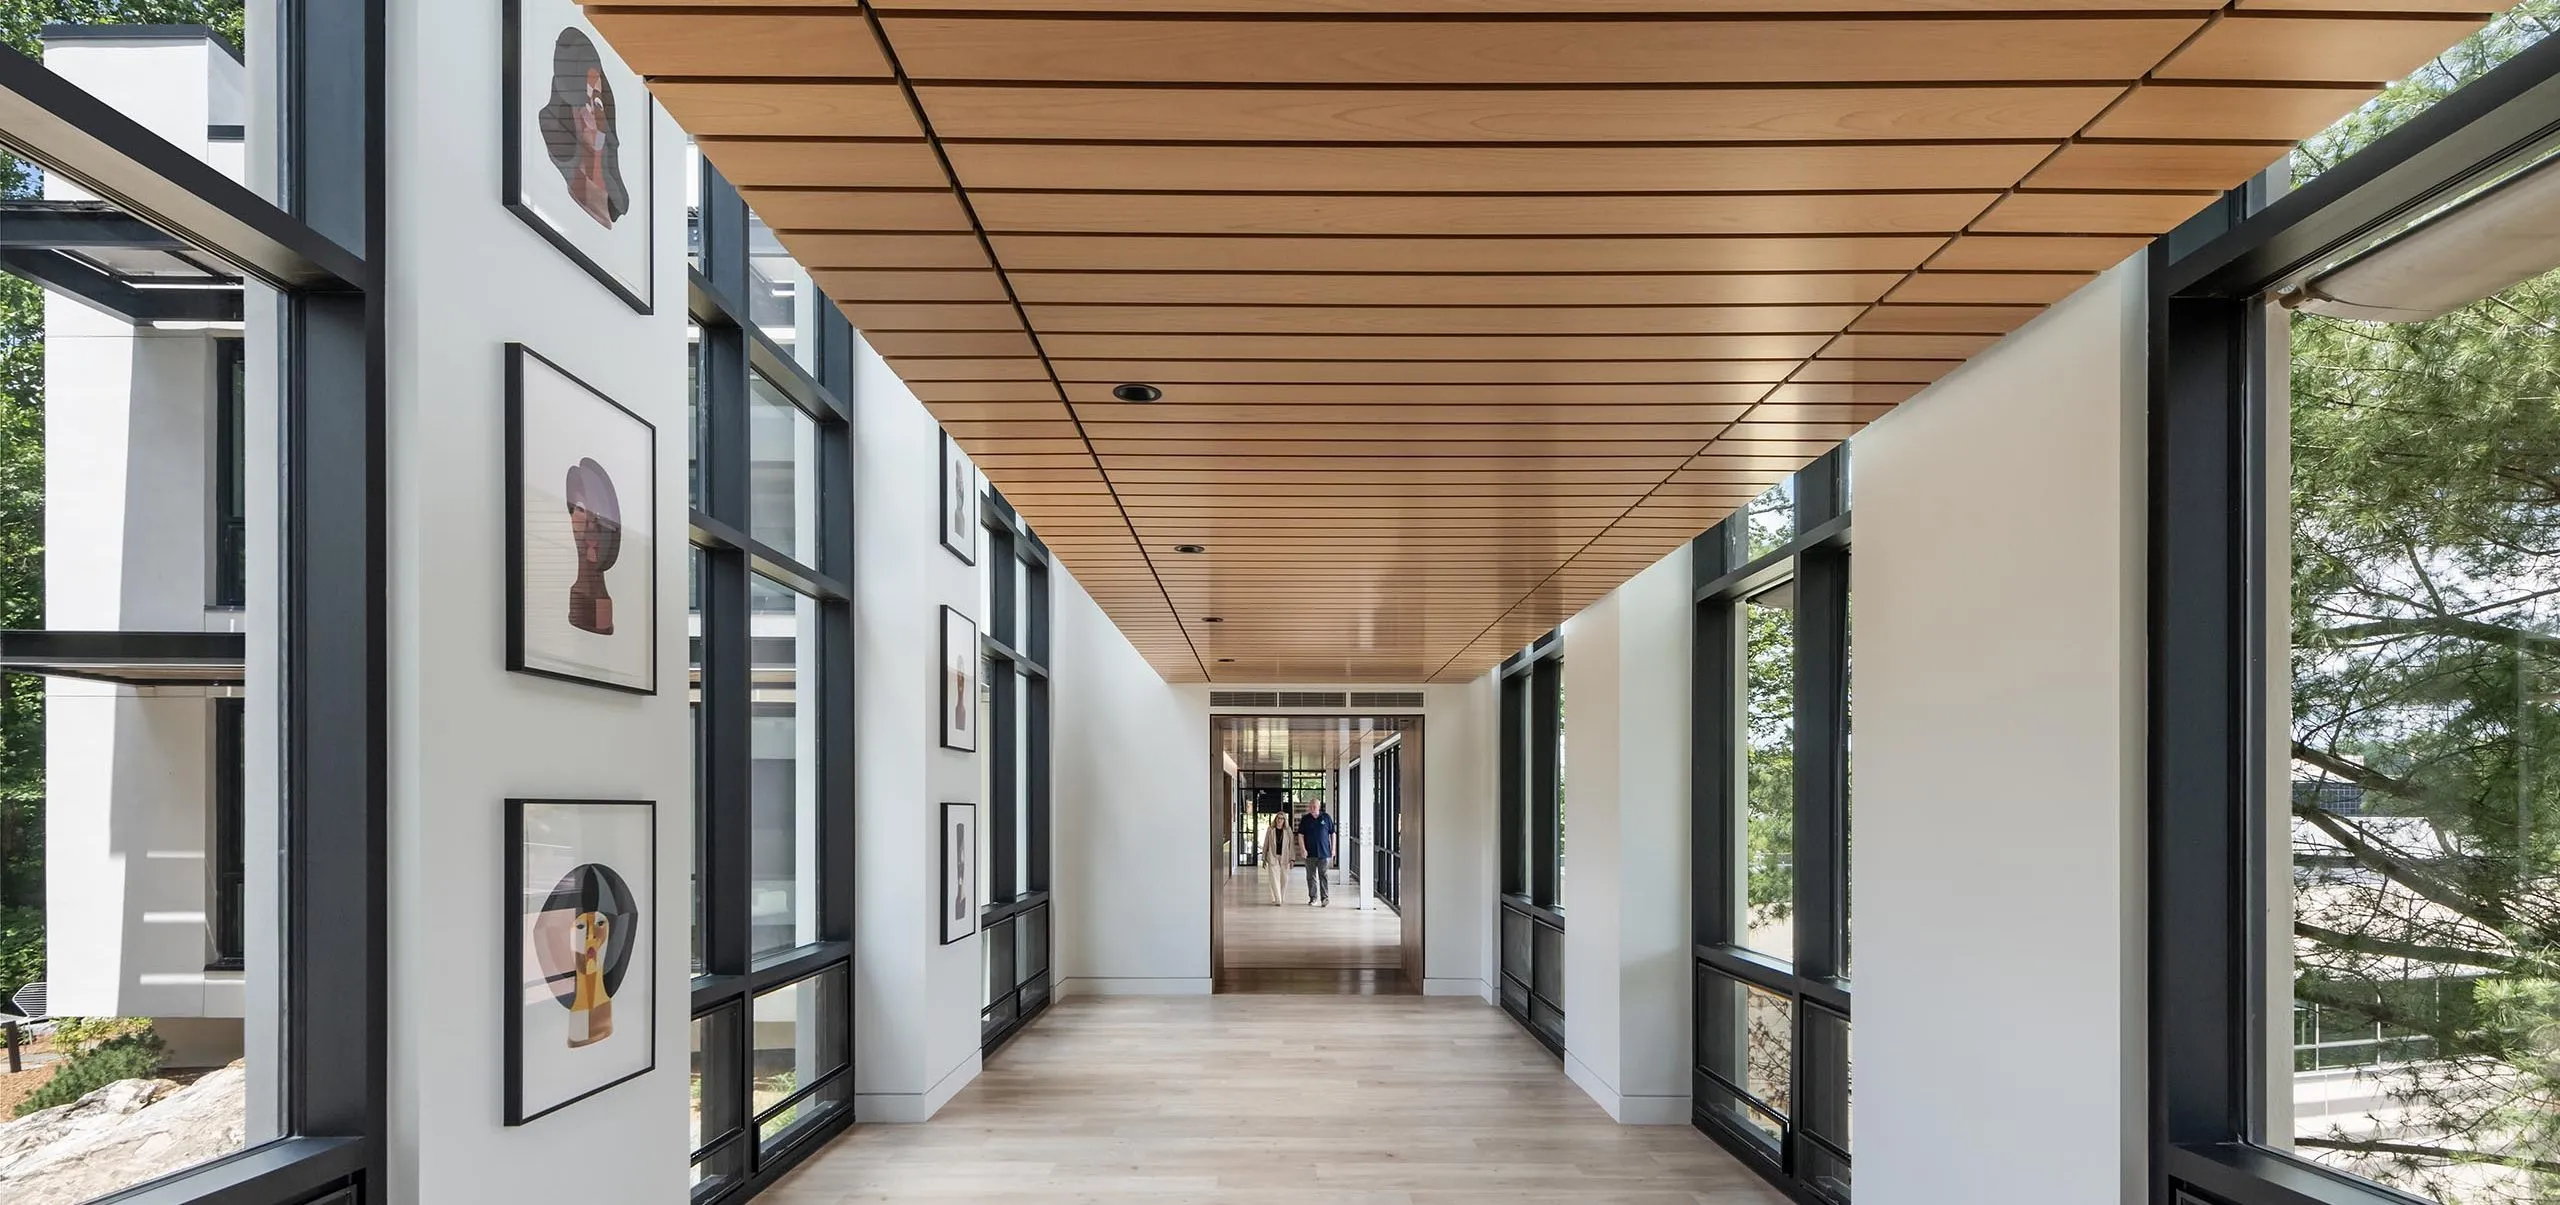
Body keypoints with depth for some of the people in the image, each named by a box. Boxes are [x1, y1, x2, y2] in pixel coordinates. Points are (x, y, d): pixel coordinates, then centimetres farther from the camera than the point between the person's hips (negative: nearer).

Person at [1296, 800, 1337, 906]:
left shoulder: (1326, 818, 3)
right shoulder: (1305, 819, 3)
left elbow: (1332, 834, 8)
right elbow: (1300, 835, 2)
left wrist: (1333, 849, 4)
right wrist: (1302, 849, -9)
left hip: (1324, 852, -2)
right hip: (1310, 853, 2)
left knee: (1323, 875, -6)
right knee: (1311, 876, 7)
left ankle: (1325, 898, -6)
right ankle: (1313, 897, 17)